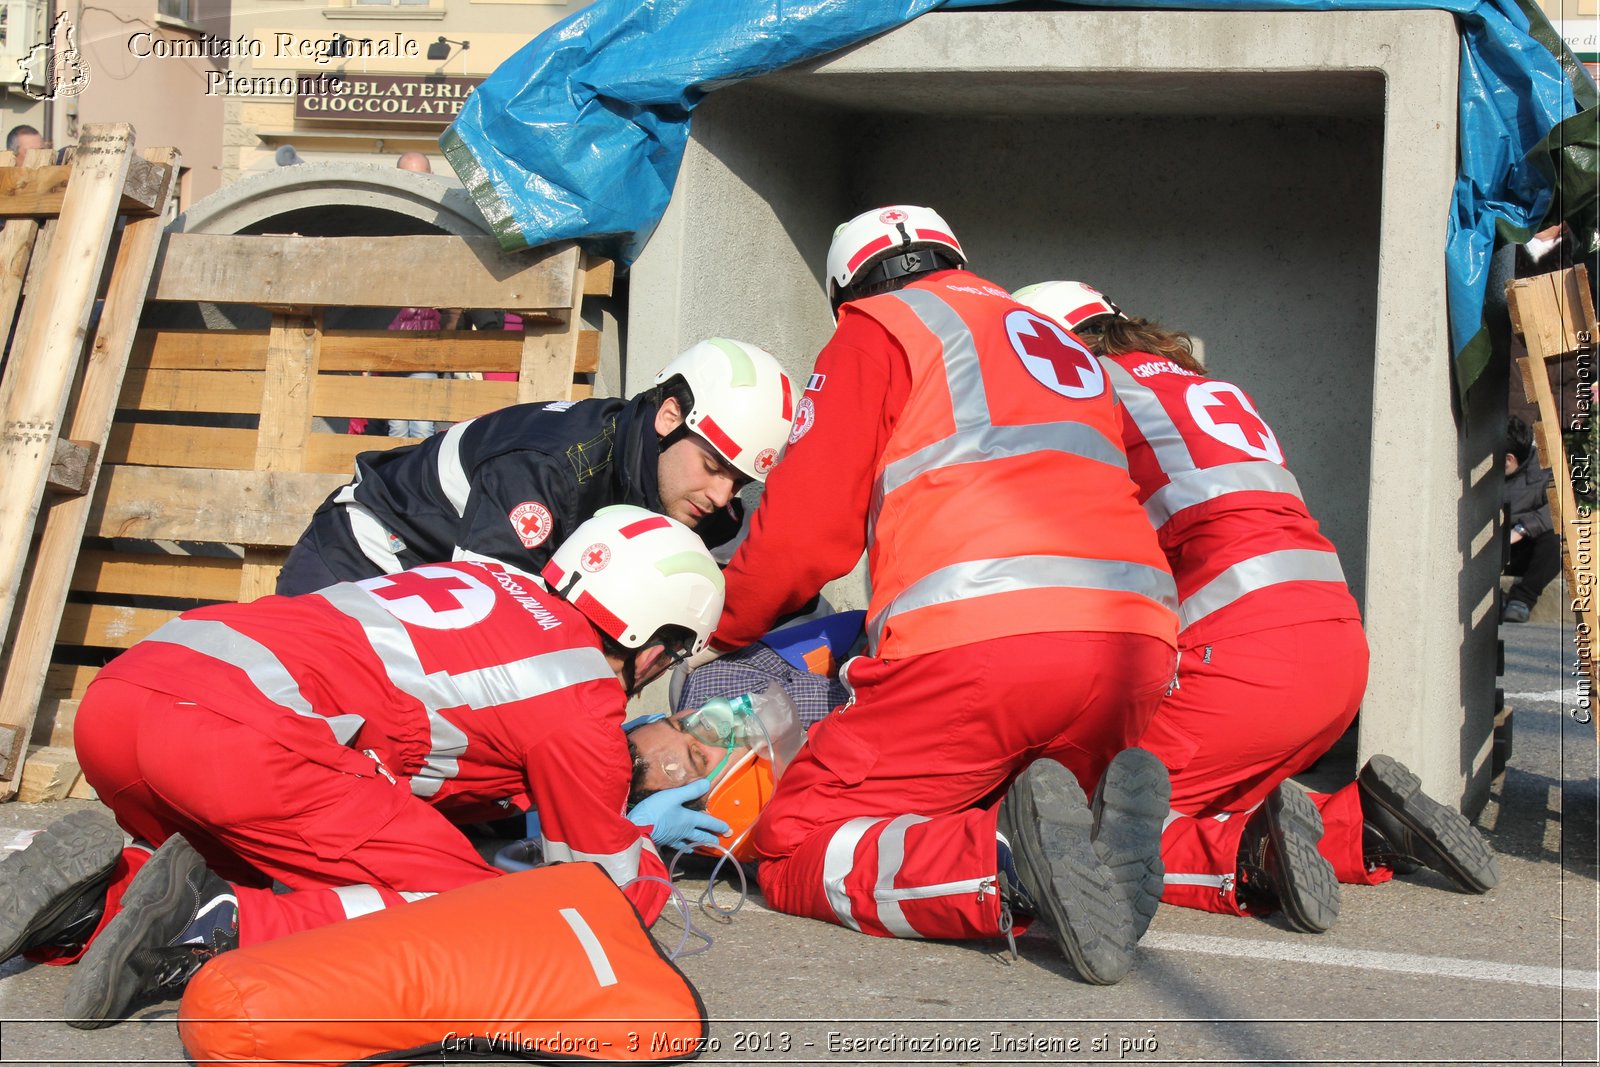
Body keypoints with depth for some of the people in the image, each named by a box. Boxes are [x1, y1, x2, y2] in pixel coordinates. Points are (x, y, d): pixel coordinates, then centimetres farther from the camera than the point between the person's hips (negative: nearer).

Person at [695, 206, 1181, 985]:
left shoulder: (876, 332, 17)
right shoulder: (1066, 347, 36)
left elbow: (804, 530, 9)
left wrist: (718, 630, 28)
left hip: (979, 639, -6)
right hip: (1135, 643, 7)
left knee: (790, 851, 3)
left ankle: (1011, 867, -25)